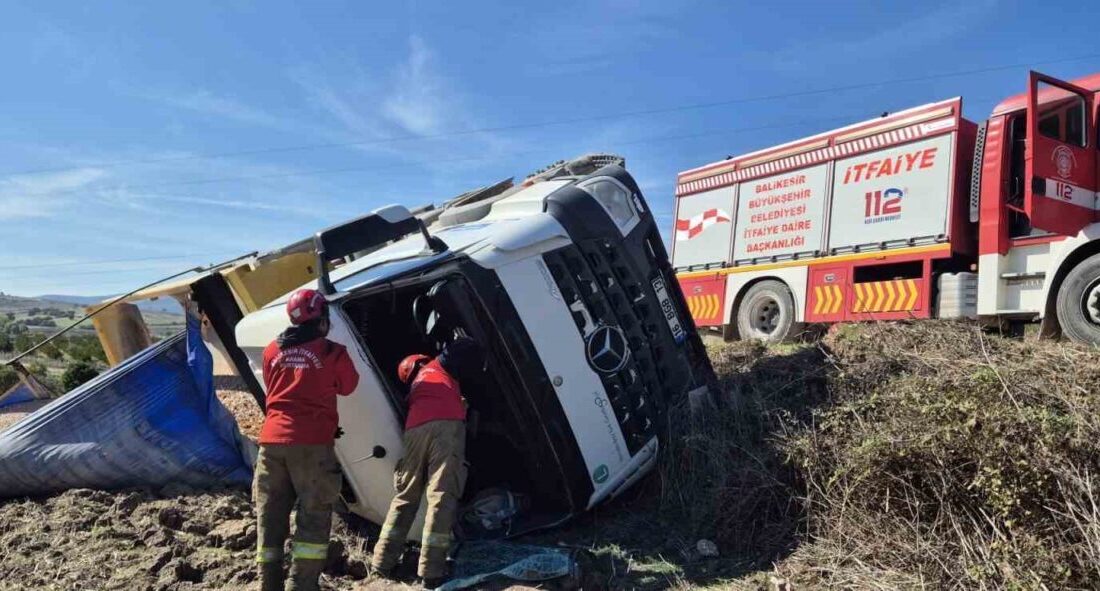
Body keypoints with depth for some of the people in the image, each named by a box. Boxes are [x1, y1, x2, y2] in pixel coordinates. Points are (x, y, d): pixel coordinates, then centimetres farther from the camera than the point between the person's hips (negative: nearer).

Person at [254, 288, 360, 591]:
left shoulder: (272, 351, 13)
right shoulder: (333, 353, -1)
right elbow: (348, 387, 15)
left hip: (272, 440, 5)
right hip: (312, 443, -4)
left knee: (269, 517, 11)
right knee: (313, 517, 1)